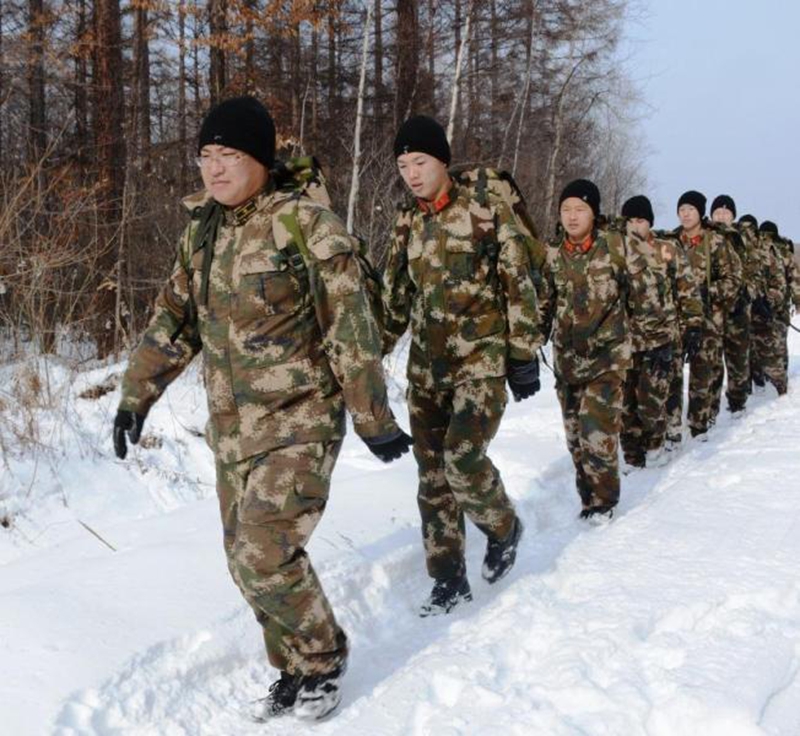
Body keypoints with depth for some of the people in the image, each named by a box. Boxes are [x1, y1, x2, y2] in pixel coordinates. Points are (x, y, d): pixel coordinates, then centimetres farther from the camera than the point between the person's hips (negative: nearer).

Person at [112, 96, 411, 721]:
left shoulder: (306, 226, -14)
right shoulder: (201, 235, 7)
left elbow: (350, 330, -12)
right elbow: (173, 323, 16)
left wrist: (374, 420, -10)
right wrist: (136, 396, 12)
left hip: (300, 423, -7)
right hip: (231, 430, 7)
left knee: (266, 555, -15)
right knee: (248, 560, 11)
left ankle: (323, 657, 11)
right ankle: (295, 666, 31)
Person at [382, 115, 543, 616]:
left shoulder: (489, 213, -5)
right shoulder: (408, 224, 9)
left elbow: (519, 288, -4)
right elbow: (396, 297, 16)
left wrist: (524, 355, -6)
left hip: (482, 359, -5)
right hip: (427, 364, 5)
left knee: (463, 458, -19)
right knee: (433, 472, 4)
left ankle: (503, 526, 12)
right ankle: (450, 580, 15)